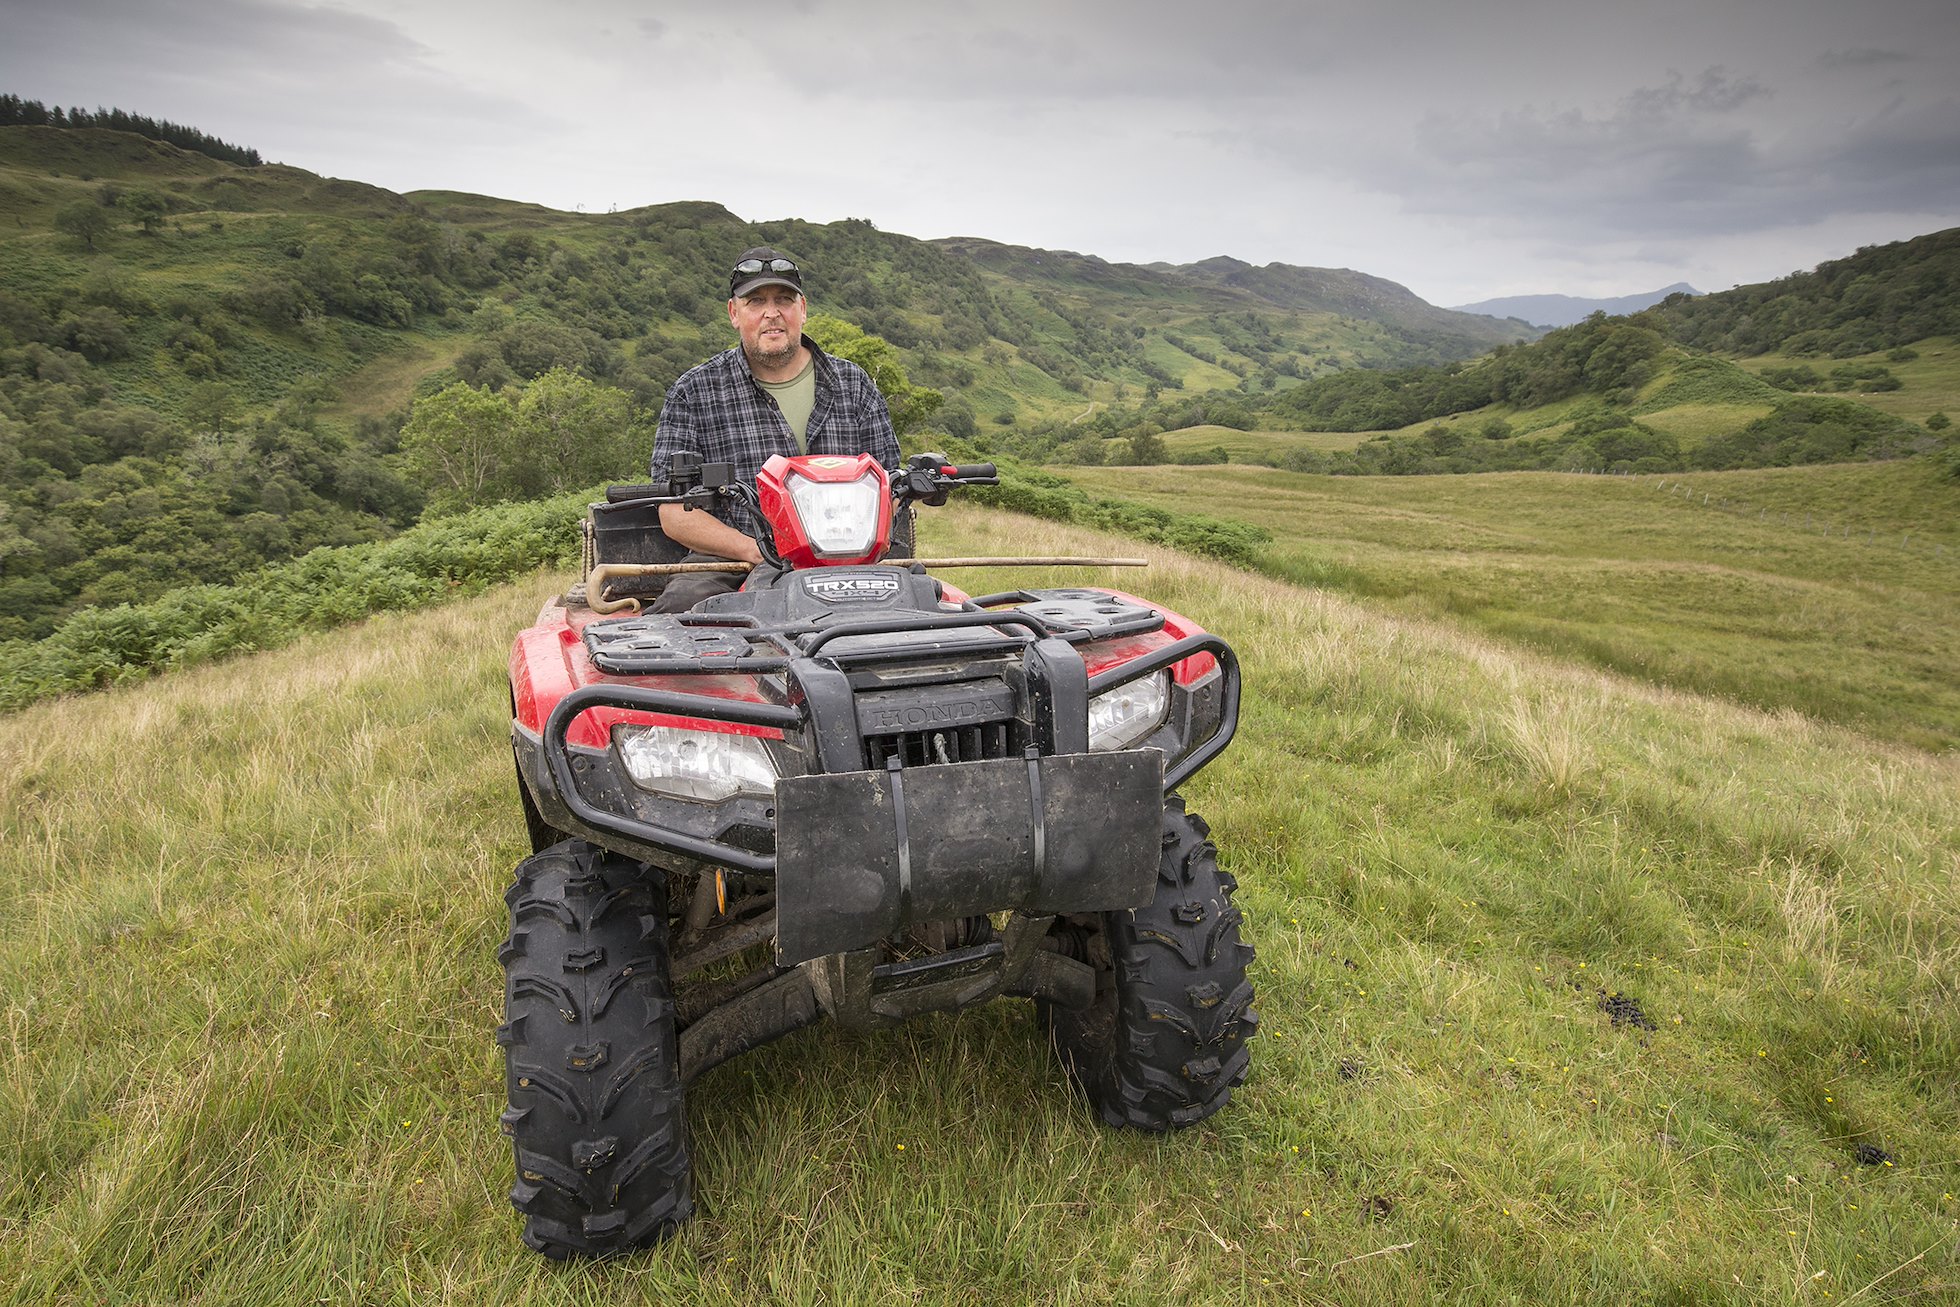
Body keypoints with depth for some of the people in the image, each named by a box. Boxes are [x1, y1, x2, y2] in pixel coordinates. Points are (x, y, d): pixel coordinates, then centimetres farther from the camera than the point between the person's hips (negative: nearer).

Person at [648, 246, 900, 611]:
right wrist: (752, 549, -16)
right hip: (727, 564, -1)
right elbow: (675, 511, 1)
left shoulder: (854, 385, 14)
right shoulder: (693, 392, 7)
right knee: (681, 606, -33)